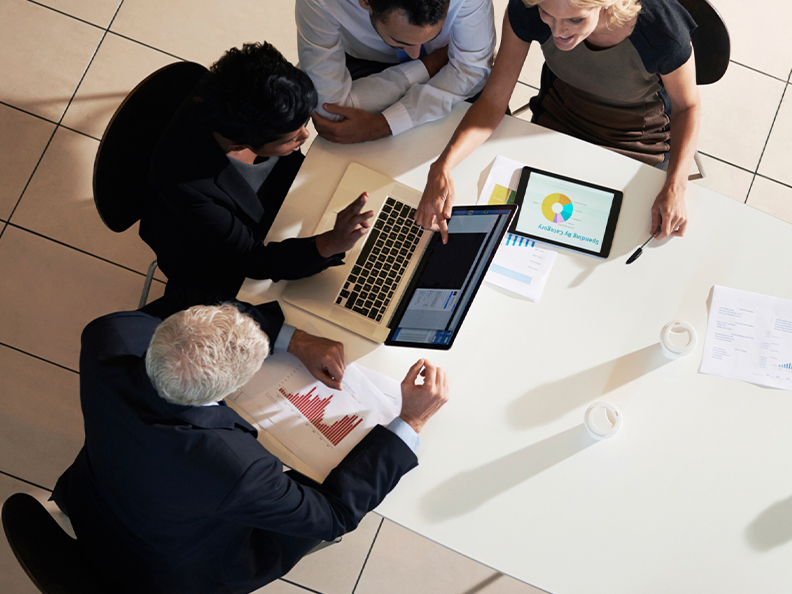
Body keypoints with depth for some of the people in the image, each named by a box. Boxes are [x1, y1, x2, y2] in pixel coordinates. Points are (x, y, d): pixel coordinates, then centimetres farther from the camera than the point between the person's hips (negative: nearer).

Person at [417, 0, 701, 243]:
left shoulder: (660, 29, -37)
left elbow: (687, 105, -16)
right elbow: (493, 99, -22)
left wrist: (675, 187, -31)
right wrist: (442, 167, -38)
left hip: (637, 138, -2)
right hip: (559, 113, 2)